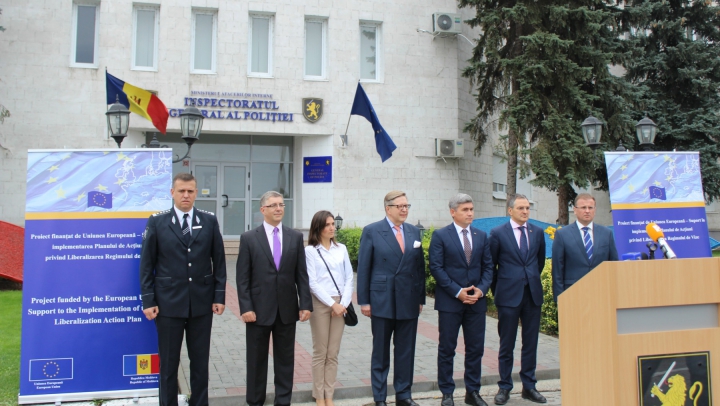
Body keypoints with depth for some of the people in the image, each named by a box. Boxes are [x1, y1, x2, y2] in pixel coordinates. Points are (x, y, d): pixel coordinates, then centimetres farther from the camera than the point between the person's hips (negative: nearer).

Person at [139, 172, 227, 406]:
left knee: (200, 361, 10)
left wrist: (219, 296, 0)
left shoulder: (209, 221, 3)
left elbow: (219, 261, 5)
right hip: (168, 303, -1)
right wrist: (148, 301, -4)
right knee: (168, 362, 8)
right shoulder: (157, 222, 0)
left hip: (202, 303, 1)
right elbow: (146, 265, 1)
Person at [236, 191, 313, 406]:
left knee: (285, 359, 9)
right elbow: (242, 278, -4)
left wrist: (305, 304, -2)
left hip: (287, 309, 2)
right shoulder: (249, 238, -2)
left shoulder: (295, 237, 5)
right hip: (259, 309, -2)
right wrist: (246, 307, -11)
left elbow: (302, 274, 4)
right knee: (257, 360, 9)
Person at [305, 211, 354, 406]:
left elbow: (349, 277, 6)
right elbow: (312, 282, -8)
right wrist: (332, 304, -12)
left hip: (340, 304, 3)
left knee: (333, 353, 7)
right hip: (320, 304, -3)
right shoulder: (310, 250, -3)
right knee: (320, 352, 4)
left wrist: (344, 303, -6)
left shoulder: (341, 249, 8)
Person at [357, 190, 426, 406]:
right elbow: (363, 268, -5)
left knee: (406, 351, 10)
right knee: (381, 352, 8)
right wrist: (364, 301, -7)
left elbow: (420, 267, 9)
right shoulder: (372, 231, -4)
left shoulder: (414, 232, 8)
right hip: (382, 301, -3)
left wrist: (421, 298, 6)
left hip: (409, 302, 4)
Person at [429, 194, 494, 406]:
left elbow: (488, 267, 10)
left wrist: (481, 289, -7)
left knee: (476, 348, 8)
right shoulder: (440, 236, -4)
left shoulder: (482, 236, 9)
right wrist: (457, 292, -14)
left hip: (476, 301, 4)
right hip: (449, 301, -4)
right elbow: (436, 267, -9)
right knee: (447, 349, 4)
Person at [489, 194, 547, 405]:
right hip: (509, 295, -3)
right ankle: (504, 387, 15)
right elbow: (491, 265, 3)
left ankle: (529, 386, 20)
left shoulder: (538, 232, 6)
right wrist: (498, 289, 6)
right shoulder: (497, 233, -4)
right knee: (506, 344, 5)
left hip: (533, 294, 3)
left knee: (531, 343, 9)